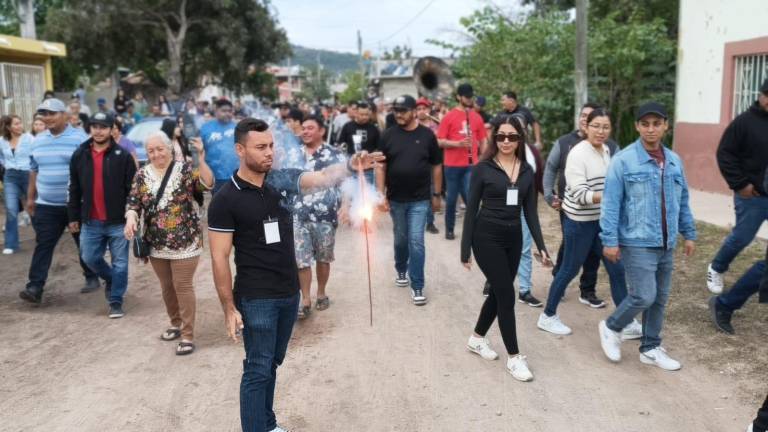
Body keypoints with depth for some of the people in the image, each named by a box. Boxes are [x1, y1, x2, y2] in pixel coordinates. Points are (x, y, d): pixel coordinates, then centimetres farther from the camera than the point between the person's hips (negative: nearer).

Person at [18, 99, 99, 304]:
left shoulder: (79, 138, -7)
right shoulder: (38, 140, 10)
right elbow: (34, 170, 17)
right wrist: (31, 197, 16)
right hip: (46, 205, 4)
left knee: (84, 243, 9)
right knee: (43, 245, -1)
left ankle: (92, 278, 24)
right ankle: (35, 287, -2)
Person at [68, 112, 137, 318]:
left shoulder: (123, 156, -6)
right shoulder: (79, 155, 5)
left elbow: (132, 189, -7)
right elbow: (74, 189, 9)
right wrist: (73, 217, 7)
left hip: (118, 221, -3)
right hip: (90, 221, 4)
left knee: (119, 262, 3)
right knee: (90, 258, 9)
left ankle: (116, 301, 17)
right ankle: (110, 278, 38)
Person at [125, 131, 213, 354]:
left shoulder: (184, 169, -7)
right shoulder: (142, 175, 5)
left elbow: (208, 183, -21)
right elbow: (134, 201, 4)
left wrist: (200, 159, -35)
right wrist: (131, 218, -16)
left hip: (184, 241, -4)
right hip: (156, 243, 5)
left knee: (183, 286, -2)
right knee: (166, 286, 16)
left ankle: (188, 335, 6)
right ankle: (175, 323, 36)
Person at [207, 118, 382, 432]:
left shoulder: (283, 180, 0)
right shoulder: (225, 200, -13)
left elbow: (324, 177, -14)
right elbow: (219, 258, -12)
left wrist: (350, 166, -35)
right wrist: (229, 308, -13)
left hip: (289, 292, 6)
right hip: (256, 299, -5)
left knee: (272, 364, 20)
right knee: (258, 370, 1)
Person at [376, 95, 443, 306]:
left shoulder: (427, 135, -4)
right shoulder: (388, 135, -3)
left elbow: (436, 167, 3)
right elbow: (381, 167, -1)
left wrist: (437, 195, 4)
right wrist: (381, 195, -7)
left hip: (420, 199, -1)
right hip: (396, 199, 2)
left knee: (416, 241, -5)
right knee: (400, 239, 17)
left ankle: (417, 286, 3)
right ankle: (401, 270, 41)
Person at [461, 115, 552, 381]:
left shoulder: (527, 170, 6)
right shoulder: (483, 168, -7)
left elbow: (530, 211, 8)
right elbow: (472, 209, -6)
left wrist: (541, 246, 2)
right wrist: (466, 248, -8)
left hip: (514, 238, 5)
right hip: (487, 237, -5)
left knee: (498, 292, 14)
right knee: (506, 294, -5)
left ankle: (477, 338, 35)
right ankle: (514, 357, 7)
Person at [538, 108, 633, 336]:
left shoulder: (606, 151, 6)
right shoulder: (578, 154, -18)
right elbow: (580, 194, -25)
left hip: (603, 219, 7)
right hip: (580, 221, -7)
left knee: (617, 269, 7)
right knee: (570, 269, 5)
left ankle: (626, 322, 19)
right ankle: (548, 316, 22)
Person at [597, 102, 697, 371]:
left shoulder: (674, 161, 9)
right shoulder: (624, 160, -10)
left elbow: (682, 201, 17)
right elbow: (611, 204, -11)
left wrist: (689, 234, 16)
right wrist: (610, 240, -14)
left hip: (666, 244, 6)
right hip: (637, 243, -6)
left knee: (660, 299, 12)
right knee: (644, 296, -9)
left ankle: (651, 348, 27)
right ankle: (612, 328, 17)